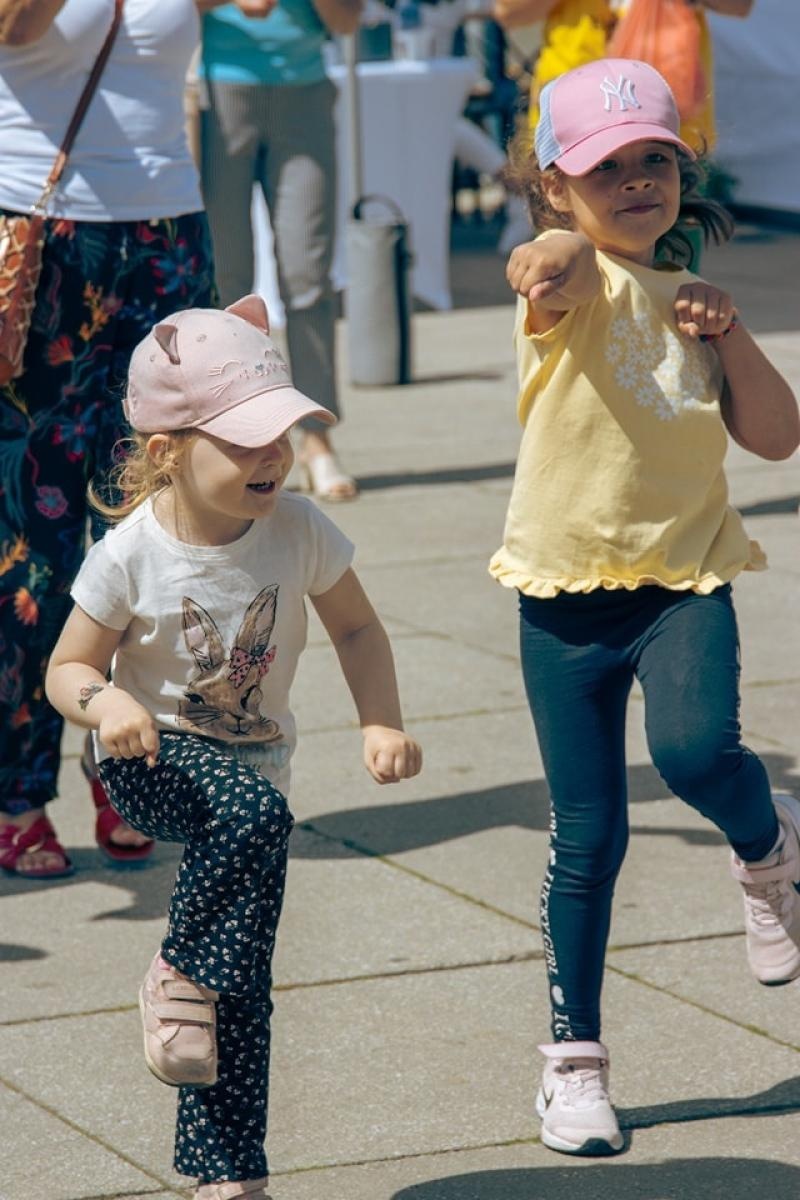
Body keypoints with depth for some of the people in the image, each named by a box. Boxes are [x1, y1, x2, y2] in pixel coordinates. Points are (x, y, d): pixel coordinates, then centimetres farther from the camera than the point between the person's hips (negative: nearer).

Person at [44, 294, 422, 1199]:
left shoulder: (298, 531, -12)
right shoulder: (130, 555, -18)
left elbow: (356, 627, 4)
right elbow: (67, 669, -8)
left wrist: (380, 722, -11)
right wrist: (106, 702, -30)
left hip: (254, 764, 3)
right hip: (153, 762, -3)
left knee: (242, 989, 2)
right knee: (255, 814, -38)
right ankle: (181, 975, -16)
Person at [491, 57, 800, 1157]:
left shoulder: (688, 298, 8)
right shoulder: (579, 279, -8)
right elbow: (551, 271, -35)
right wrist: (552, 263, -57)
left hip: (685, 576, 2)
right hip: (567, 585, -2)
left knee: (695, 747, -28)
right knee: (588, 835, 3)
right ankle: (575, 1058, 17)